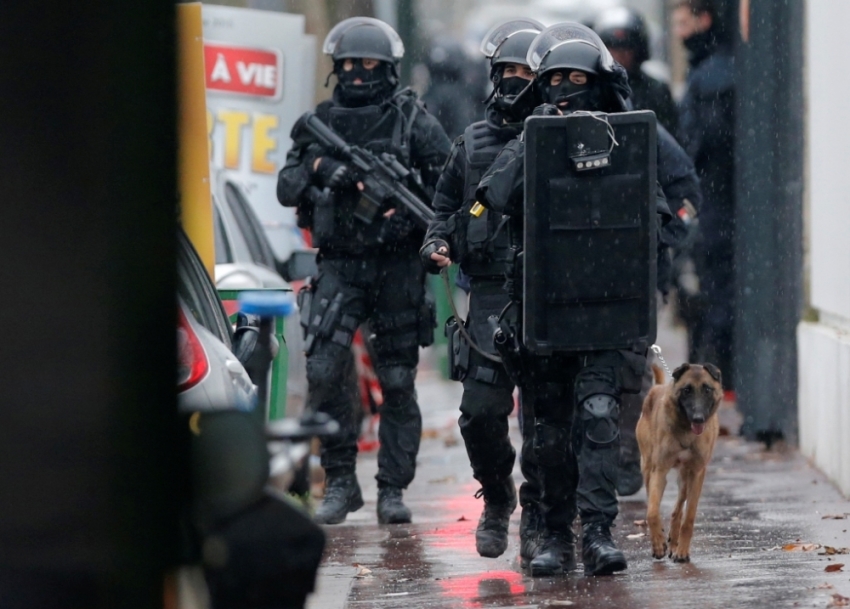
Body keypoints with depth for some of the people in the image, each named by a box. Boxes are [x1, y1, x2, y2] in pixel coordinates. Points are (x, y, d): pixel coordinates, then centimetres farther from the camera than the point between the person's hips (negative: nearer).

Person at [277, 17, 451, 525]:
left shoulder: (414, 120, 2)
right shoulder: (321, 122, 11)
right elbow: (287, 189, 8)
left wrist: (413, 211, -18)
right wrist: (318, 168, -11)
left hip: (399, 268, -2)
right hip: (340, 267, 2)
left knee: (398, 381, 3)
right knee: (323, 372, -11)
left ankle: (393, 490, 10)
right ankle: (340, 481, 1)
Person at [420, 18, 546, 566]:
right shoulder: (473, 144, 12)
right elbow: (446, 205, 22)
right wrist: (437, 244, 3)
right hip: (491, 297, 2)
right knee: (481, 410, -3)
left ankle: (538, 518, 10)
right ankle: (497, 501, 21)